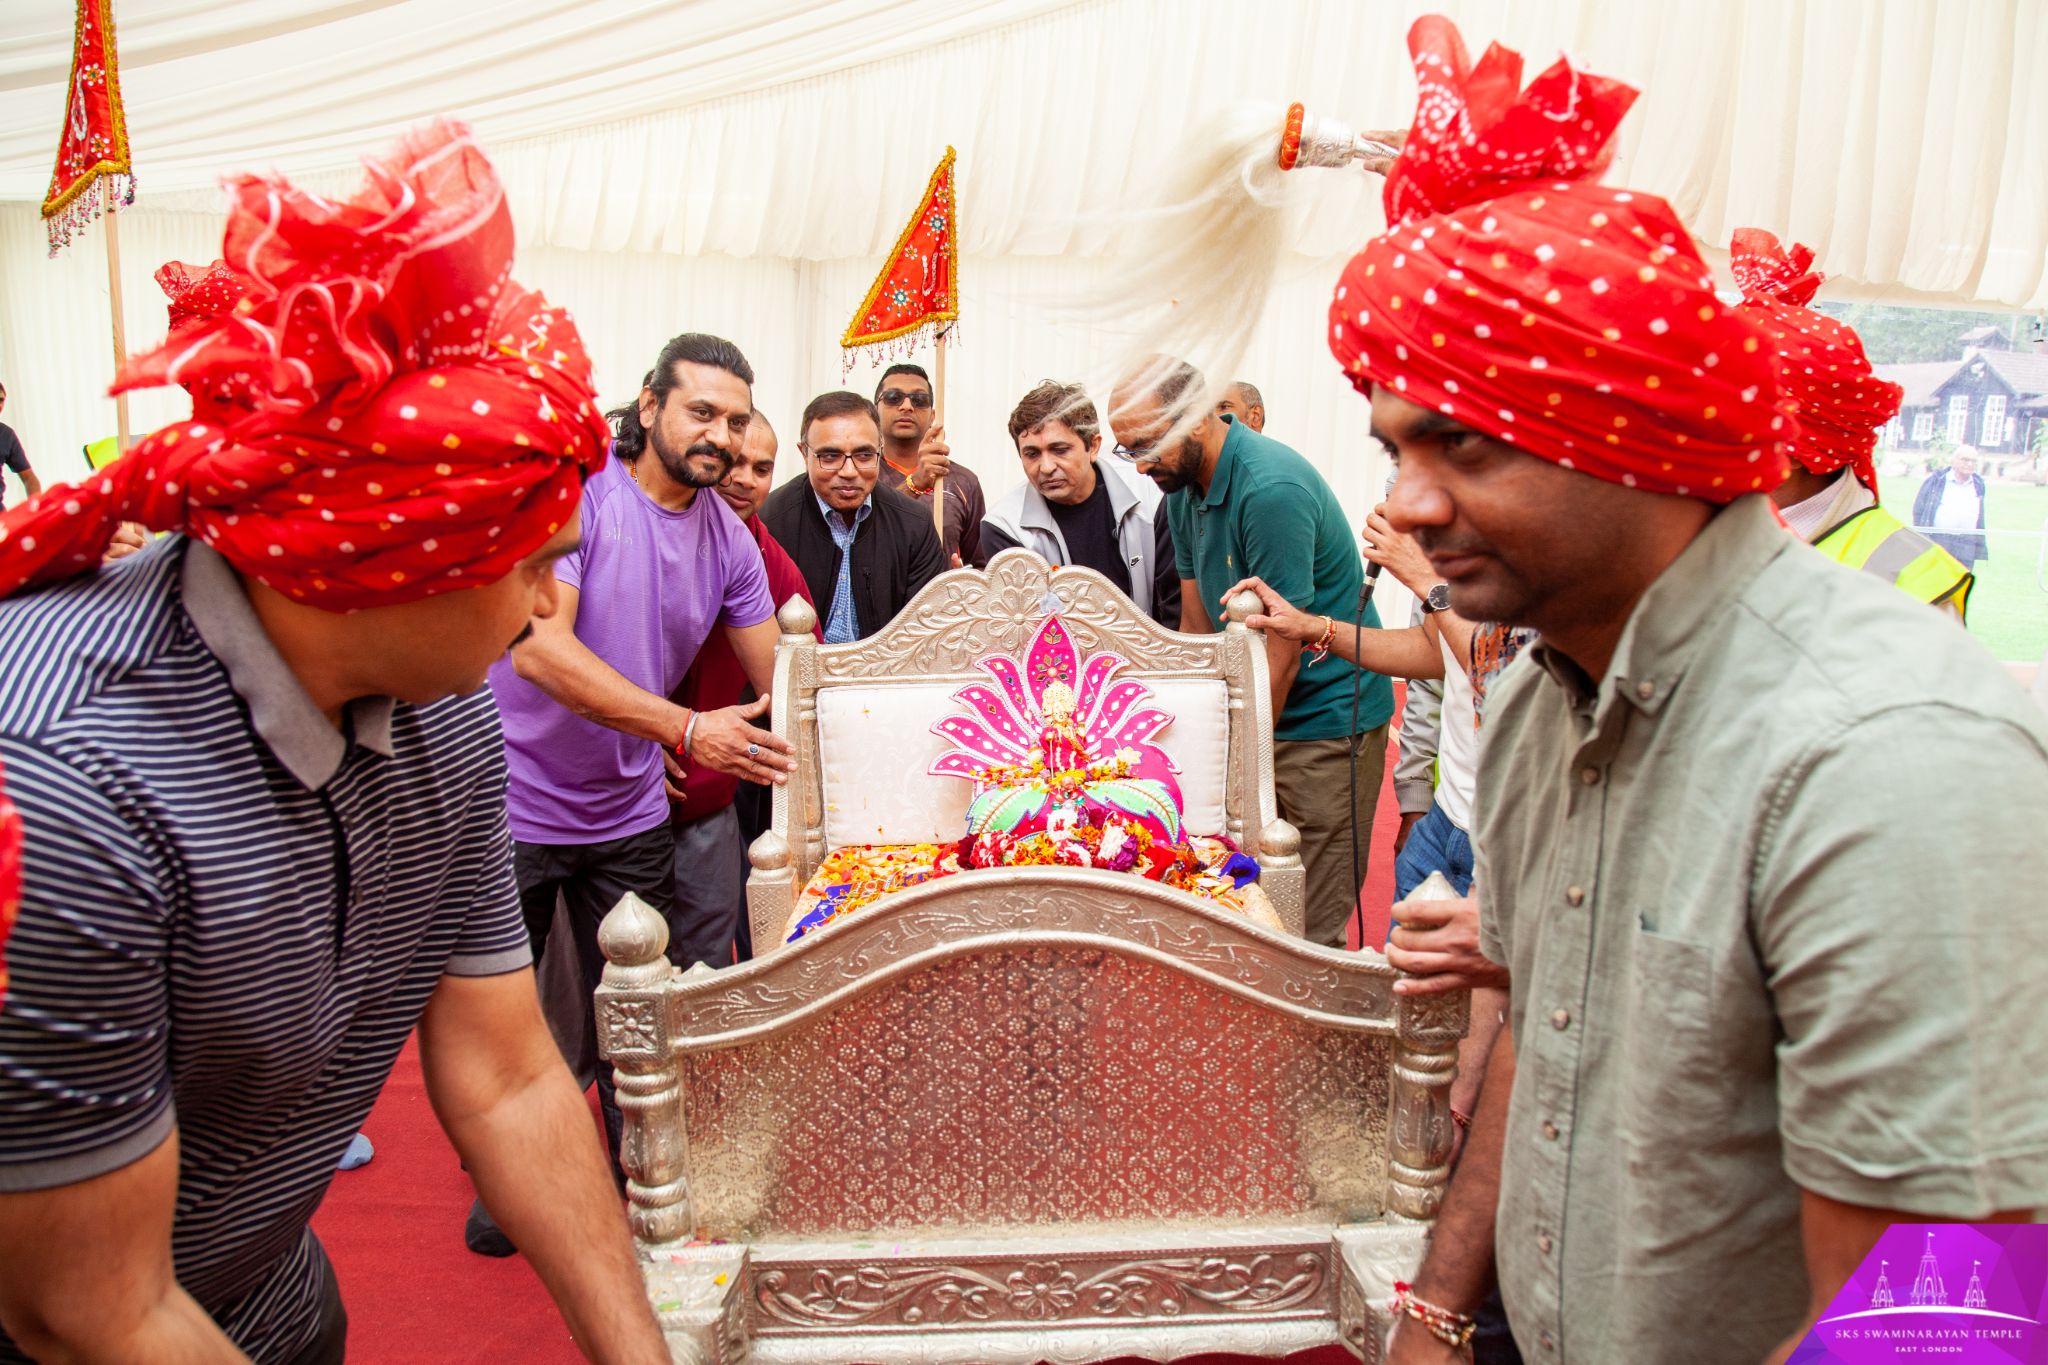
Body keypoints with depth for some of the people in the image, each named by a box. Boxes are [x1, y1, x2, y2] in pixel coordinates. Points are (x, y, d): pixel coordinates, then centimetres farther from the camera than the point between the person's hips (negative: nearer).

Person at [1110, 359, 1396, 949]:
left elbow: (1282, 653, -21)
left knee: (1308, 932, -4)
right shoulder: (1184, 485, 5)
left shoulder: (1271, 489, -23)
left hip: (1327, 717, -8)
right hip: (1251, 714, 8)